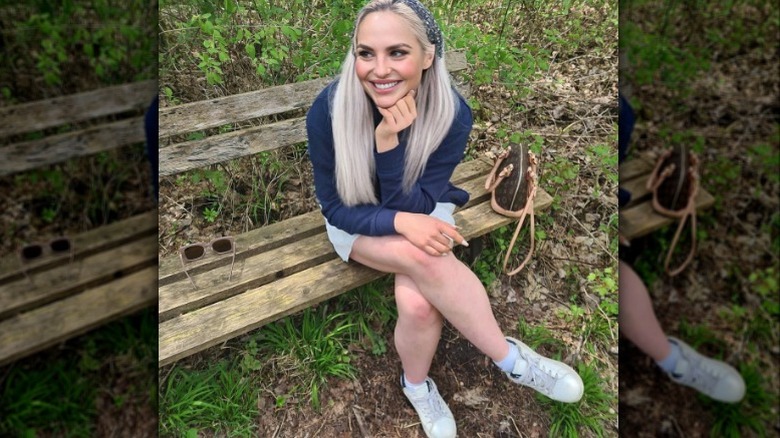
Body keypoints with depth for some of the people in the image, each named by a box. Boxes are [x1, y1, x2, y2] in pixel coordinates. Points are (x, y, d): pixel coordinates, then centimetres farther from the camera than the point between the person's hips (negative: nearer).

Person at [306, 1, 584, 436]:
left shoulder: (452, 113, -23)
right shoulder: (328, 110, -25)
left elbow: (412, 207, -23)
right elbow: (335, 208, -17)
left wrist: (390, 141, -38)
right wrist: (401, 223, -34)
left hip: (422, 213, 1)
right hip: (357, 225, 0)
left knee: (418, 302, -30)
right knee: (425, 258, -33)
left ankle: (417, 384, 2)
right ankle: (512, 358, -12)